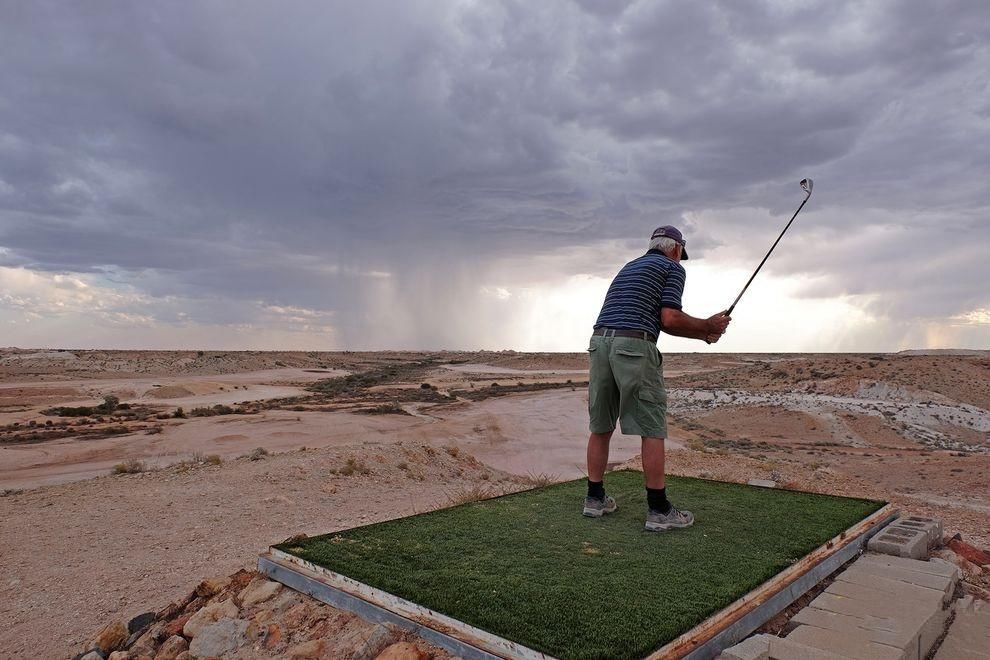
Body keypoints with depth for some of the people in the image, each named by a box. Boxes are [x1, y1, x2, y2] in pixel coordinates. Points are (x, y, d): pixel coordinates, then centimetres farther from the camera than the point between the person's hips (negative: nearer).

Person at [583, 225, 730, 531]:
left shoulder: (630, 266, 29)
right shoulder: (672, 268, 7)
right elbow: (670, 320, -6)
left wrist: (702, 333, 28)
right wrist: (708, 326, 10)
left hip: (599, 342, 7)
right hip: (634, 348, -7)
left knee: (601, 427, 13)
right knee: (652, 430, 1)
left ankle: (595, 498, 21)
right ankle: (659, 510, 6)